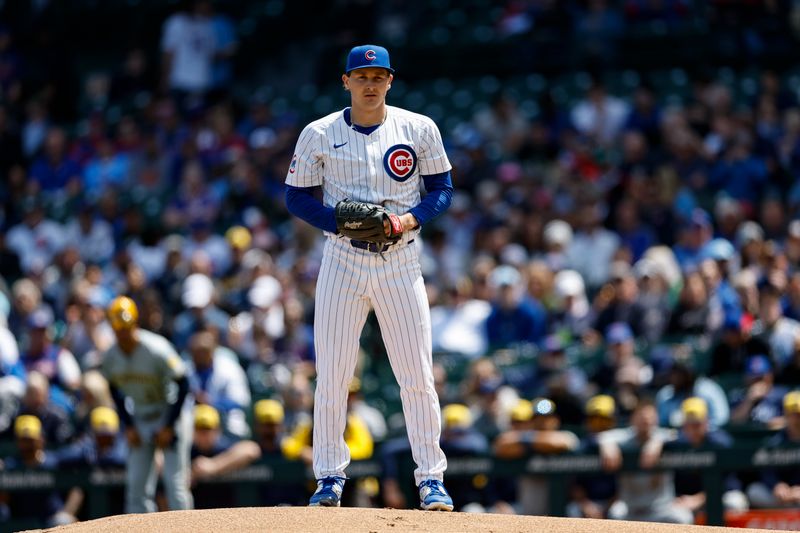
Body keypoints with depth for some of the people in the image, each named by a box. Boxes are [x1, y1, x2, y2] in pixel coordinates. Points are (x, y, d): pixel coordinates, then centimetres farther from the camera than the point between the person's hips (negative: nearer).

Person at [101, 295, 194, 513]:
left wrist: (169, 427, -15)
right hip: (140, 419, 5)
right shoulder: (111, 356, -6)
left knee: (175, 482, -10)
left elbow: (183, 385, -16)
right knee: (136, 485, 0)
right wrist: (128, 425, 3)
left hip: (171, 413, -5)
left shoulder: (157, 350, -23)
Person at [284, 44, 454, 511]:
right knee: (332, 376, -1)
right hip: (344, 259, 0)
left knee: (418, 376, -3)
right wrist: (341, 221, -13)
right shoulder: (319, 135, 2)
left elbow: (442, 190, 6)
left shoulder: (419, 130, 2)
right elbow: (297, 197, 5)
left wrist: (407, 220, -13)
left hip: (401, 259, 0)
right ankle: (330, 477, 9)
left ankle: (431, 477, 4)